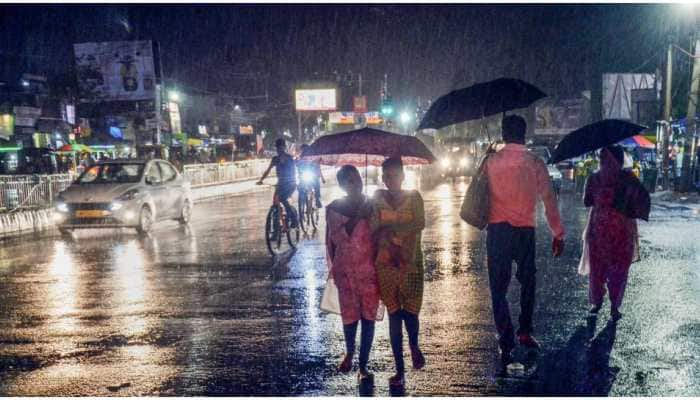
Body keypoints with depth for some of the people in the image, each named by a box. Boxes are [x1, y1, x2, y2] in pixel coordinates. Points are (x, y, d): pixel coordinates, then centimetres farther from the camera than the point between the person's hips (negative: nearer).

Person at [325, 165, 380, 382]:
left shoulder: (371, 205, -1)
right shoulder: (334, 208, -1)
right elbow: (337, 237, -6)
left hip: (370, 270, 0)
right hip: (345, 270, 0)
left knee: (368, 316, 3)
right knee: (349, 315, 5)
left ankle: (363, 365, 17)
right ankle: (349, 352, 36)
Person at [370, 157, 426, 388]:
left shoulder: (413, 197, 0)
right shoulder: (378, 199, 5)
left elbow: (420, 224, -14)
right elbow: (374, 231, 4)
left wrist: (392, 228, -18)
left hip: (411, 262, -1)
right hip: (385, 264, 1)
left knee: (410, 312, 1)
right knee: (394, 315, 3)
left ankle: (414, 346, 36)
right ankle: (399, 370, 13)